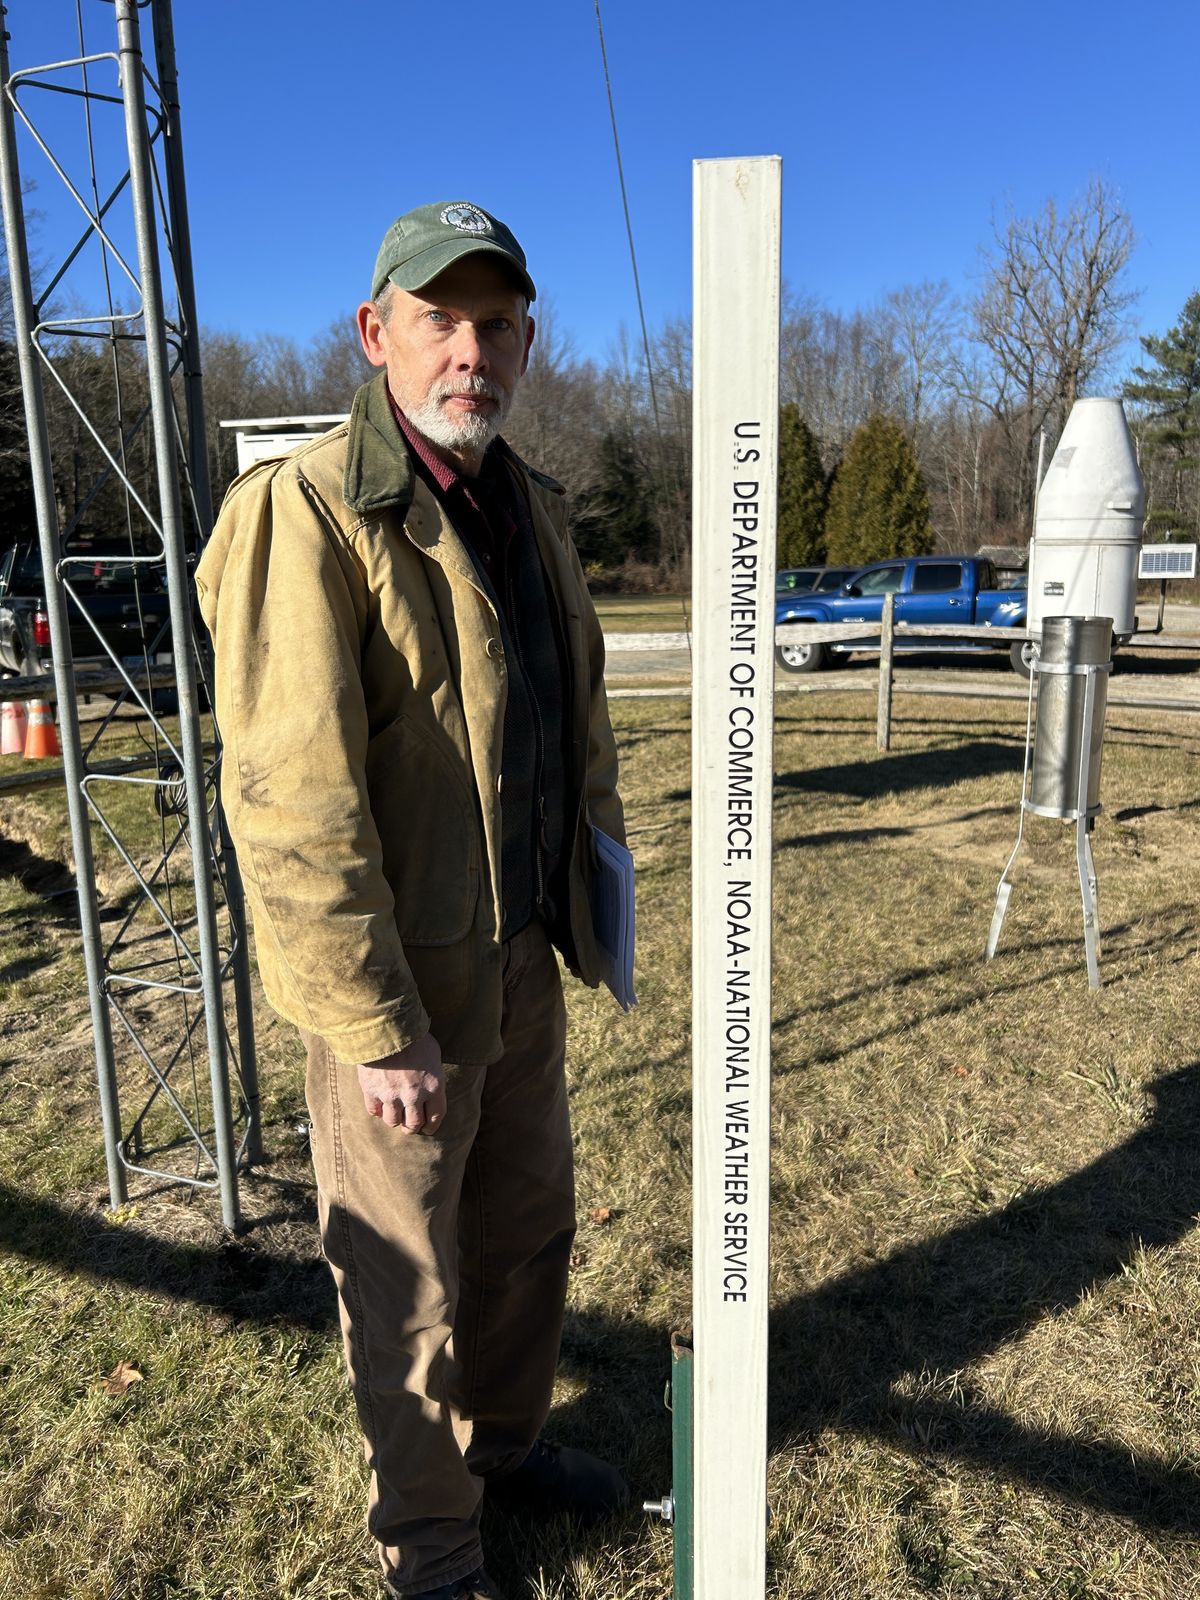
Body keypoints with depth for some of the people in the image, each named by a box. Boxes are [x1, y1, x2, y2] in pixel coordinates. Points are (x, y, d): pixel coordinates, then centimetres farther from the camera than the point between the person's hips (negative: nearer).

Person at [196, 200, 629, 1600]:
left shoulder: (529, 508, 8)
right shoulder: (304, 512, -18)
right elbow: (288, 802, -23)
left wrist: (603, 867, 14)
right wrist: (378, 1029, -21)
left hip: (522, 956, 8)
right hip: (399, 980, -7)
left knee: (528, 1223, 24)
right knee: (409, 1280, 13)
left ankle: (506, 1442, 50)